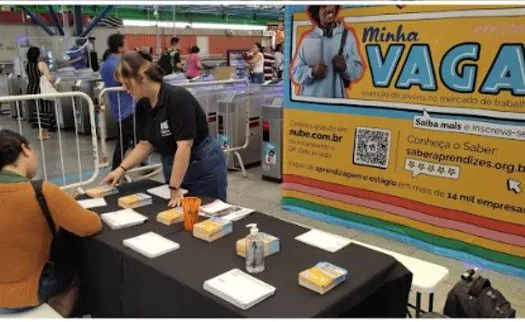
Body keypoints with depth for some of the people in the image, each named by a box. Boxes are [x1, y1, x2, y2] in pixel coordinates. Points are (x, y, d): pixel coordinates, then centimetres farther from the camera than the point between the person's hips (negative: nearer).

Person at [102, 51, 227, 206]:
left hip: (204, 167, -7)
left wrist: (175, 189, -28)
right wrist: (122, 168, 0)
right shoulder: (142, 106, -2)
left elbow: (184, 146, -29)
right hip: (173, 168, 7)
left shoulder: (178, 98, -26)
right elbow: (146, 144, 9)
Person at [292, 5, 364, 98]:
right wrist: (312, 72, -17)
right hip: (310, 99, 0)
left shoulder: (347, 36, 5)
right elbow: (296, 72, 2)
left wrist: (345, 67, -15)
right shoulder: (308, 39, 4)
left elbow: (358, 70, 5)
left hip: (338, 98, 0)